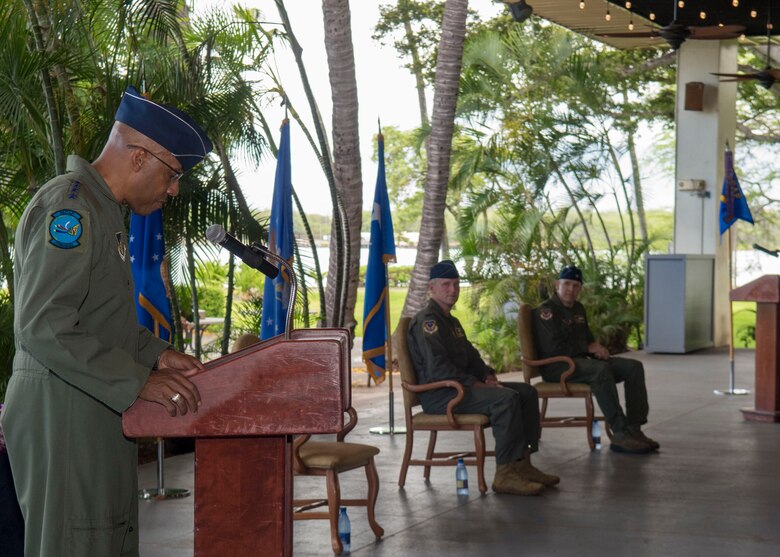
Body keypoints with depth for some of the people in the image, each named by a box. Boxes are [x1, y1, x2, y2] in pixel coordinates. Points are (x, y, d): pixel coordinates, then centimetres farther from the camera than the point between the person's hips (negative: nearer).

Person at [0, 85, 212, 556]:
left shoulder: (104, 211, 17)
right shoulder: (68, 207, -16)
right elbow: (43, 327, -25)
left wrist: (157, 355, 9)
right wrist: (138, 382, -24)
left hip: (96, 412, 10)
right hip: (61, 412, -10)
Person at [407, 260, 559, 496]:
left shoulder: (451, 321, 22)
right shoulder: (427, 321, -12)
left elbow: (471, 355, 26)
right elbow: (437, 368, -22)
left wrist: (487, 375, 5)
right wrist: (474, 383, -18)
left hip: (460, 386, 11)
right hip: (437, 394, -11)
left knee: (527, 392, 4)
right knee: (506, 399, -29)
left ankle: (523, 465, 1)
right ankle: (505, 474, -28)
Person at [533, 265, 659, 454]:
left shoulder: (578, 309, 19)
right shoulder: (546, 311, -9)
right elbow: (553, 347, -19)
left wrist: (597, 349, 2)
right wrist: (589, 348, -9)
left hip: (581, 361, 9)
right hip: (556, 366, -9)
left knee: (634, 367, -7)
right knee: (601, 370, -37)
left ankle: (634, 429, -14)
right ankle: (620, 435, -36)